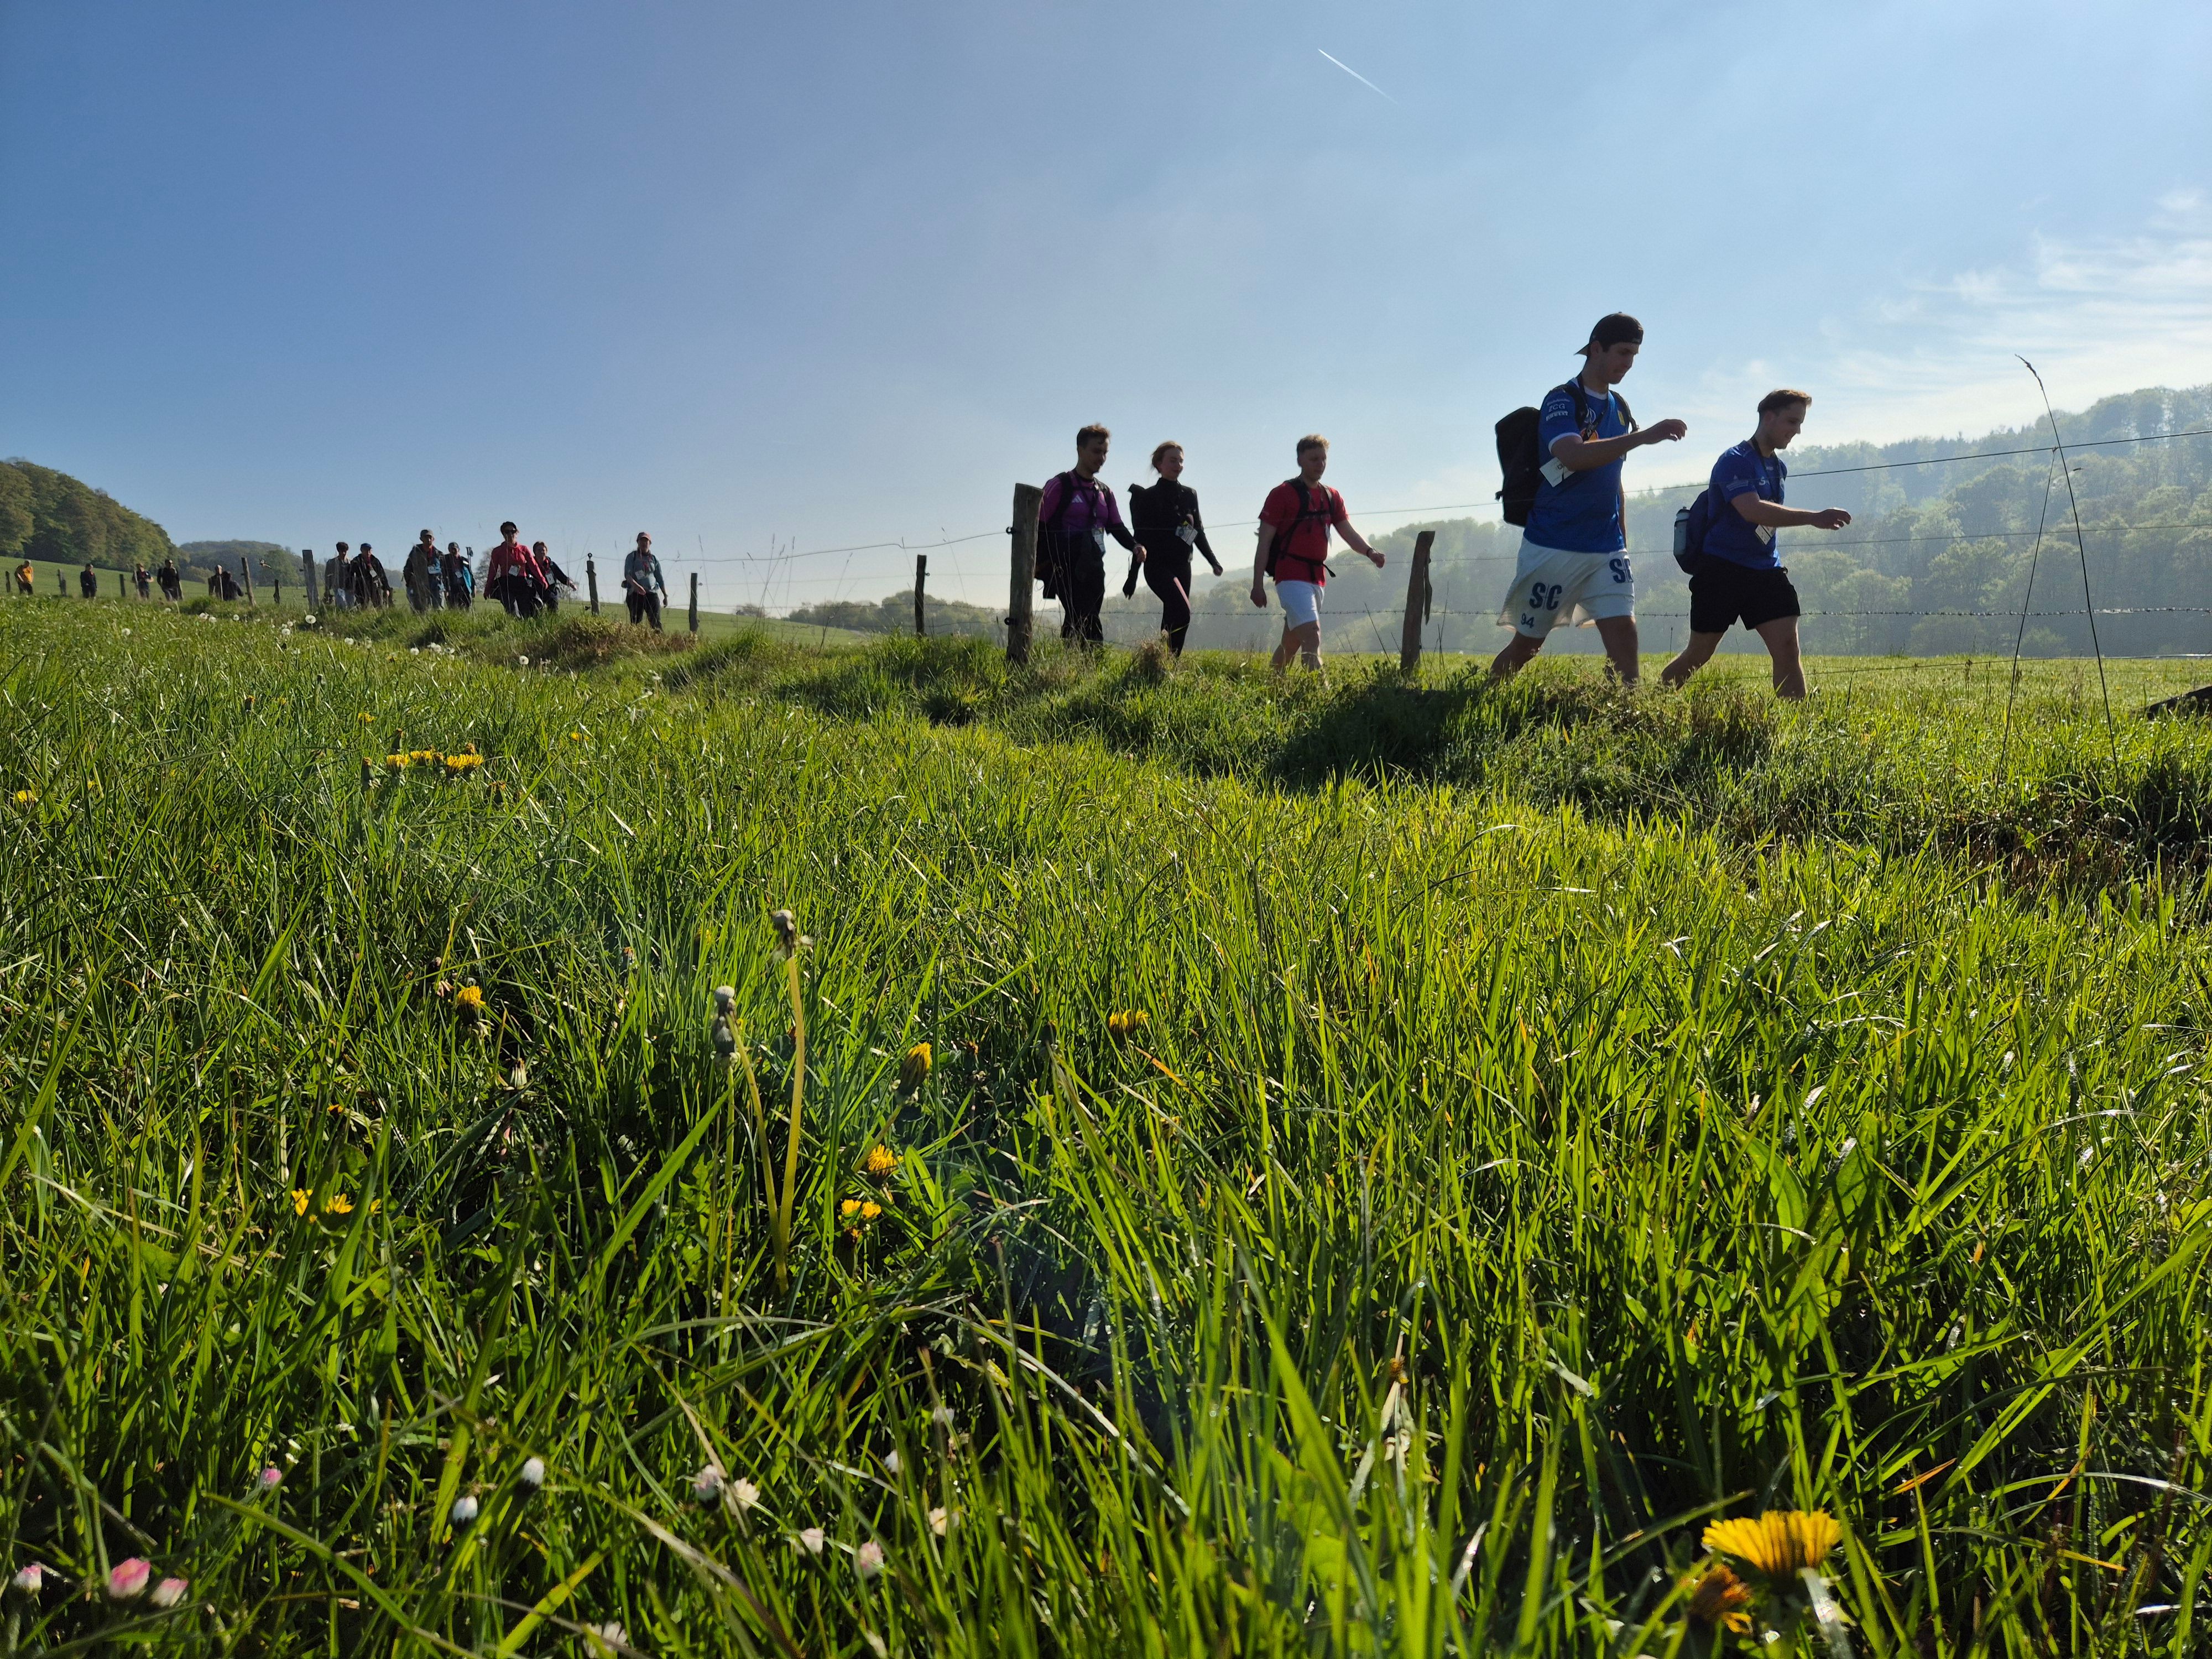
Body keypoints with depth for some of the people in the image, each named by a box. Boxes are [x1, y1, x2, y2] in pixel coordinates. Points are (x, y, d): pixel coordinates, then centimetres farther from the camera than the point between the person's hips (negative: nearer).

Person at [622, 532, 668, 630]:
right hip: (636, 593, -2)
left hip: (652, 592, 2)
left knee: (656, 620, -12)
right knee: (636, 621, -7)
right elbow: (627, 574, -6)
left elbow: (660, 578, 20)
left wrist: (665, 595, 16)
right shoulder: (632, 557, 7)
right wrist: (636, 585, -25)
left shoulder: (654, 559, 17)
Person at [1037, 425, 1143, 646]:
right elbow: (1040, 525, -6)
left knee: (1076, 623, 7)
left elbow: (1117, 527, 14)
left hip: (1094, 568, 7)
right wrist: (1043, 567, -13)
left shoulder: (1105, 493, 19)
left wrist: (1135, 546, -7)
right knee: (1088, 626, -17)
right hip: (1067, 568, -7)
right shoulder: (1060, 485, -2)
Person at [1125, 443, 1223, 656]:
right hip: (1158, 565, -6)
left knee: (1171, 619, 5)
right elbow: (1141, 538, -4)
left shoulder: (1190, 495, 13)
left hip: (1182, 566, 6)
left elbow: (1199, 534, 19)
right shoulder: (1149, 497, -2)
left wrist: (1214, 562, 10)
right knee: (1182, 612, -24)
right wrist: (1132, 576, -5)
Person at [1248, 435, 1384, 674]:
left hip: (1317, 579, 7)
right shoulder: (1282, 494, -4)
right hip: (1291, 577, -7)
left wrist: (1369, 551, -15)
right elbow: (1264, 542, -6)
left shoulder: (1332, 497, 15)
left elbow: (1348, 532, 7)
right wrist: (1258, 584, -11)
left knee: (1293, 640, 16)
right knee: (1312, 634, -22)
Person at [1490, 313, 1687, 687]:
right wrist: (1643, 436, -31)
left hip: (1606, 548, 6)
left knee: (1624, 635, -9)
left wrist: (1622, 539, 21)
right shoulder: (1562, 400, -8)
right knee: (1526, 645, 4)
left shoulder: (1619, 408, 14)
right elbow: (1573, 456, -28)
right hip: (1552, 547, -6)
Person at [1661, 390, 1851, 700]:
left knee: (1787, 647, -8)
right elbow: (1752, 510, -30)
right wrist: (1813, 518, -35)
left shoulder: (1780, 467, 14)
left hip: (1766, 570, 7)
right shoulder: (1735, 460, -13)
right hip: (1722, 569, -7)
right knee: (1698, 654, 2)